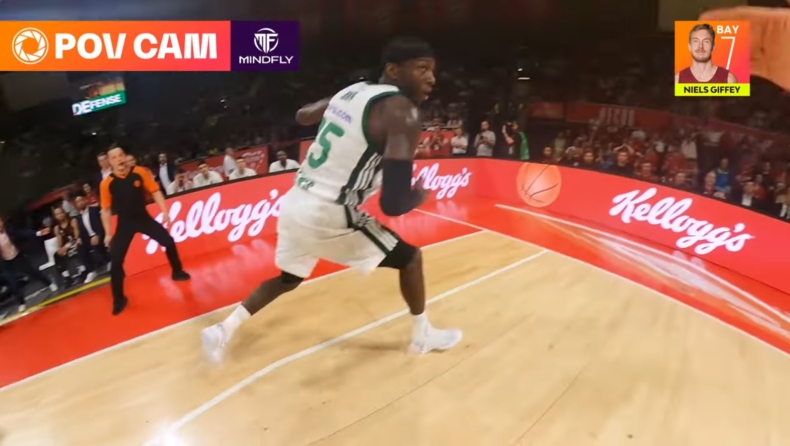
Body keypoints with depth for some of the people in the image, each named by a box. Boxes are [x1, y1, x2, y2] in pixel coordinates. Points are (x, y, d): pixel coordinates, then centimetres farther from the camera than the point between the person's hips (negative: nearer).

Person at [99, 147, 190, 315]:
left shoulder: (140, 172, -9)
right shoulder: (107, 183, -11)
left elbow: (155, 192, -2)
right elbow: (106, 210, -4)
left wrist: (165, 212, -10)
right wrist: (108, 233, -5)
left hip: (143, 217, 1)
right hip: (124, 223, -1)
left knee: (169, 242, 1)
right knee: (116, 260, -7)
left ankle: (177, 272, 30)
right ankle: (119, 299, 8)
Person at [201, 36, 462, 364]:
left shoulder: (352, 91, 9)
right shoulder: (402, 113, -15)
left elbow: (301, 116, 29)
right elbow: (392, 205, -22)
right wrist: (419, 196, 0)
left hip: (295, 205, 8)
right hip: (328, 216, -7)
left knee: (288, 279, 31)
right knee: (410, 258, 13)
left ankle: (222, 331, 29)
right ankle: (423, 335, 30)